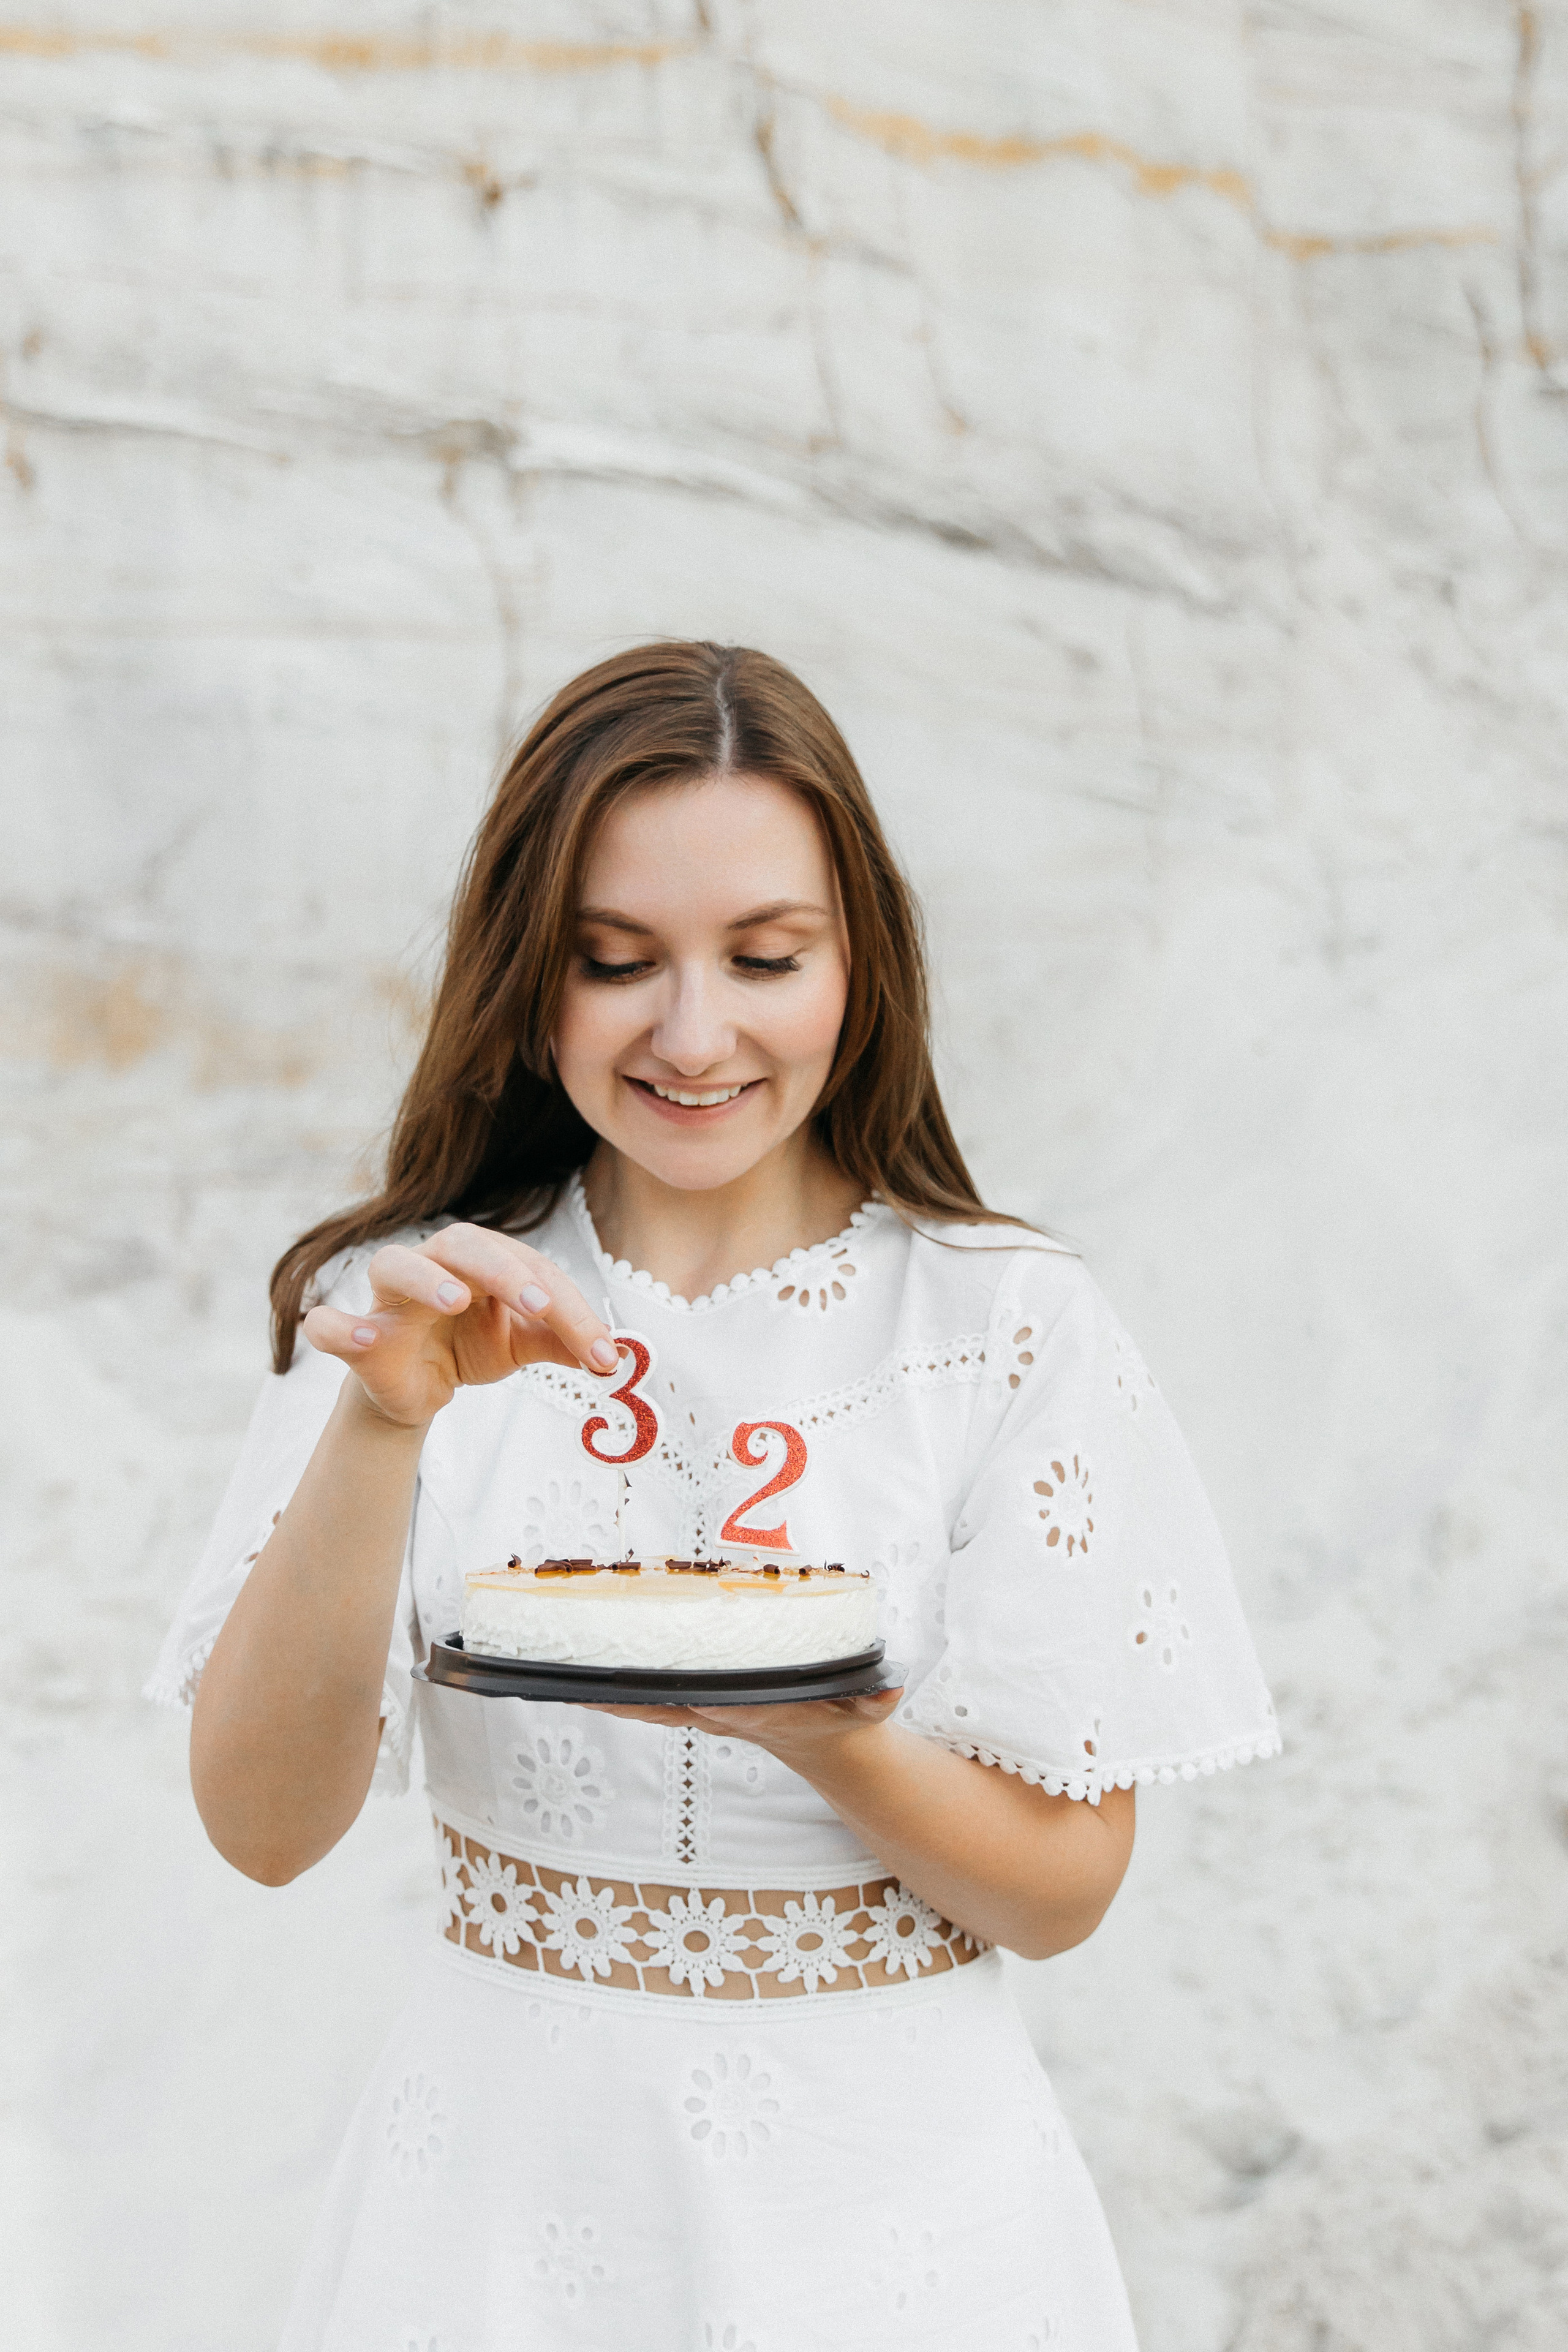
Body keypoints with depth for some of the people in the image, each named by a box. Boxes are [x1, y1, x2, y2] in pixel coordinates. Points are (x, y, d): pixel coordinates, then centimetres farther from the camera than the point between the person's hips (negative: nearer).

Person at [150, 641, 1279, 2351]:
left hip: (892, 2196, -1)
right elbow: (262, 1825, -12)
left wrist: (825, 1729, -25)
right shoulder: (417, 1310, -4)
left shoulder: (1009, 1326, -8)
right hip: (508, 2171, 1)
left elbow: (1061, 1887, -7)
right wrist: (381, 1425, -25)